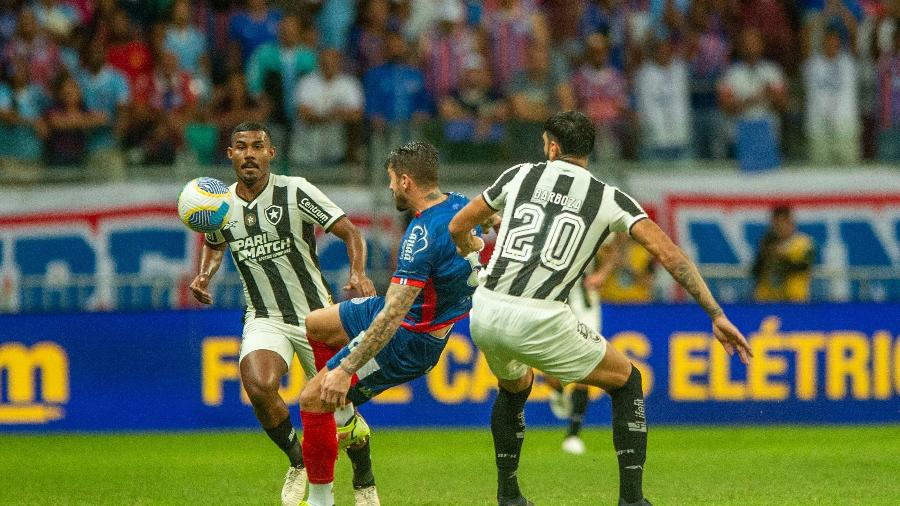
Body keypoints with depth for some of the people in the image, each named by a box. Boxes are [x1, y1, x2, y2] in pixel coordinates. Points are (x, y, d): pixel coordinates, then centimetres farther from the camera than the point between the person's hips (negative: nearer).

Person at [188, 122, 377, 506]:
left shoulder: (295, 192, -12)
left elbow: (350, 233, -11)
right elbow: (215, 244, 25)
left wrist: (358, 273, -30)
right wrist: (204, 275, 5)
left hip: (317, 315, -2)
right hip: (264, 318, 2)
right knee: (258, 386, -26)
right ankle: (298, 463, -1)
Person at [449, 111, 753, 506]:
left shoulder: (520, 176, 14)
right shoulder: (609, 198, 7)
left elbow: (458, 228, 22)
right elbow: (668, 252, -3)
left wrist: (472, 249, 46)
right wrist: (716, 315, -3)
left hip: (484, 314, 4)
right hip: (539, 323, -4)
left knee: (515, 386, 36)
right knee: (626, 381, 17)